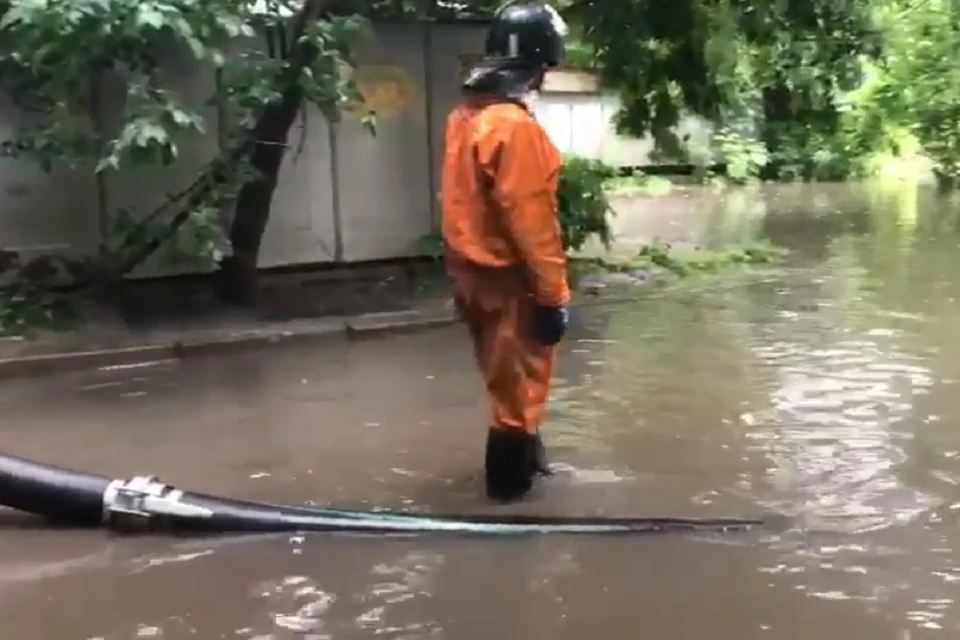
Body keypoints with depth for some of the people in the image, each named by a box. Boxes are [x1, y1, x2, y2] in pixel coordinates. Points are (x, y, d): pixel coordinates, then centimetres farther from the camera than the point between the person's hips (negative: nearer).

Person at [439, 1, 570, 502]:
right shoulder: (514, 125, -24)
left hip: (473, 270, 9)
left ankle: (523, 456, 40)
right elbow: (530, 221, -24)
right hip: (507, 279, -9)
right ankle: (509, 479, 20)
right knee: (519, 381, 7)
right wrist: (554, 295, -17)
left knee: (510, 376, 24)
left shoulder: (465, 114, 5)